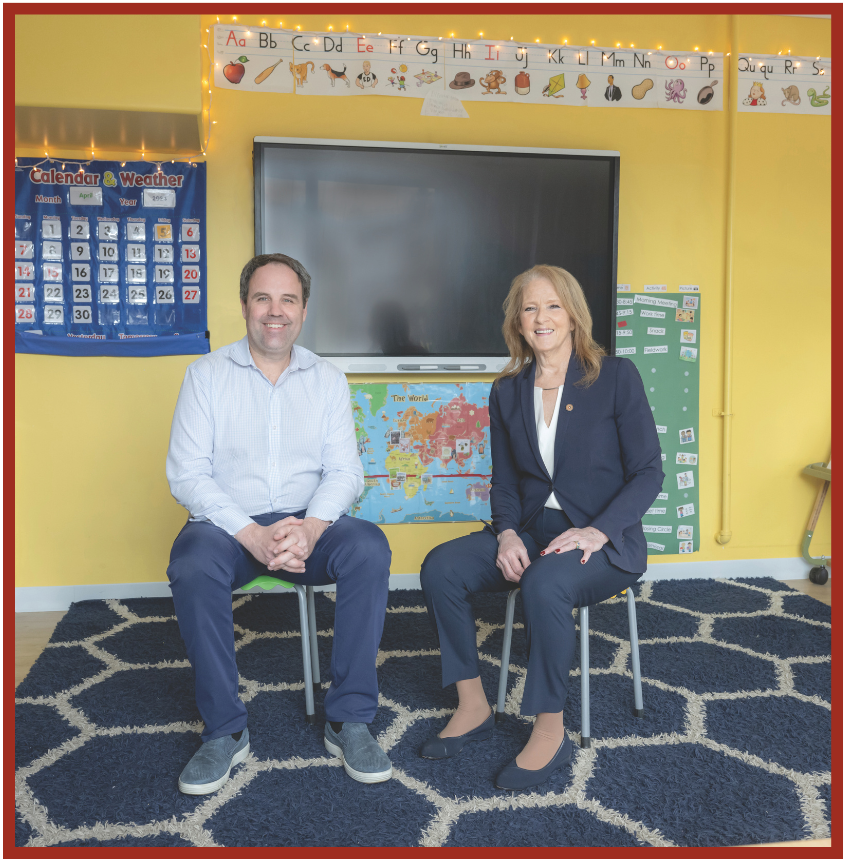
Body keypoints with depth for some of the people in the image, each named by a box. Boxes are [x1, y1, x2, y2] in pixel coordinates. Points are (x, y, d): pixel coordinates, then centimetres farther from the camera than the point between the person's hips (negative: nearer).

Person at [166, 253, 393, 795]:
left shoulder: (328, 379, 8)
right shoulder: (207, 374, 3)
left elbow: (344, 472, 0)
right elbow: (186, 475, -6)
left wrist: (310, 527, -22)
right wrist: (252, 534, -22)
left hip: (309, 523, 1)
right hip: (228, 524, -1)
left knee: (369, 547, -28)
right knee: (193, 565, -34)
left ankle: (349, 719, -17)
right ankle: (225, 730, -16)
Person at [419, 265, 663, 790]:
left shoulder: (616, 377, -3)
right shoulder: (508, 391, 10)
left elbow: (648, 472, -6)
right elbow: (505, 481, 13)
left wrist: (597, 531, -20)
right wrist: (506, 533, -8)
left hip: (605, 541, -5)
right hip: (532, 532, 5)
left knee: (544, 583, -36)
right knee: (440, 567, -18)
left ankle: (551, 732, -17)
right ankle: (473, 708, -4)